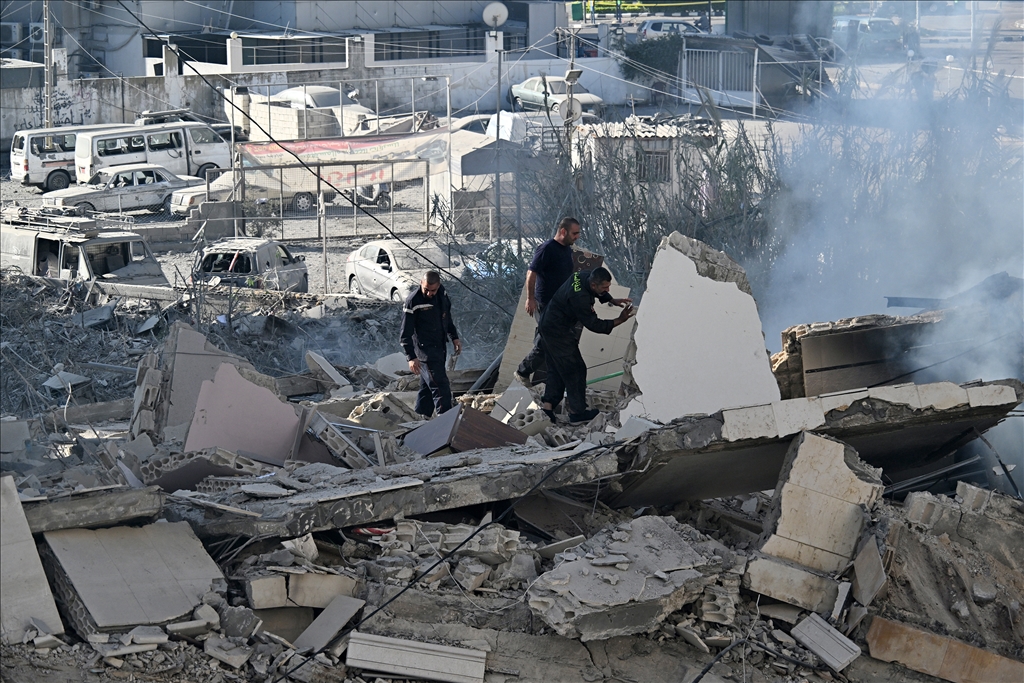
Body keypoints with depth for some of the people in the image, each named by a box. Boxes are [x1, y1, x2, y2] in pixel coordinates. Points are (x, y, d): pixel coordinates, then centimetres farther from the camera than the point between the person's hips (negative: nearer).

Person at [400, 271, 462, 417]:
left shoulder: (442, 295, 2)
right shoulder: (414, 301, -18)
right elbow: (406, 332, -16)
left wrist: (454, 338, 17)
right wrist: (411, 357, -20)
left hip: (440, 348, 7)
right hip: (425, 351, -7)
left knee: (427, 388, 15)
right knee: (441, 387, -11)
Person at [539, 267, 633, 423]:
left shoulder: (584, 276, -5)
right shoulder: (579, 297, -33)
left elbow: (600, 294, 19)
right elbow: (594, 325, -24)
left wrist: (612, 301, 3)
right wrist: (619, 320, -23)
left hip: (549, 326, 10)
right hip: (558, 332, -10)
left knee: (556, 369, 15)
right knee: (575, 369, -2)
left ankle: (548, 407, 15)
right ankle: (577, 412, 6)